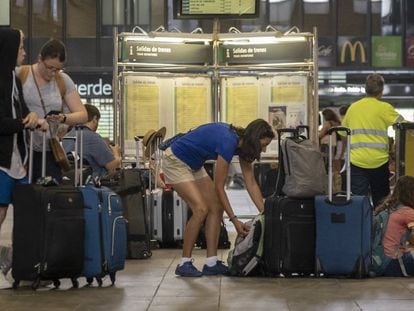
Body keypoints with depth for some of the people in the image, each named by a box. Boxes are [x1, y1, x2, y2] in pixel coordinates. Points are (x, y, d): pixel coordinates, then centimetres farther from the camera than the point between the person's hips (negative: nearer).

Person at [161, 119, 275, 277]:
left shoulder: (241, 143, -5)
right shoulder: (228, 142, -31)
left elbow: (251, 183, 0)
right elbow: (219, 187, -23)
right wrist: (234, 219, -19)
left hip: (194, 165, 10)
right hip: (175, 161, -10)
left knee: (216, 207, 1)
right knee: (201, 209, -19)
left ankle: (211, 263, 2)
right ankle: (184, 263, -9)